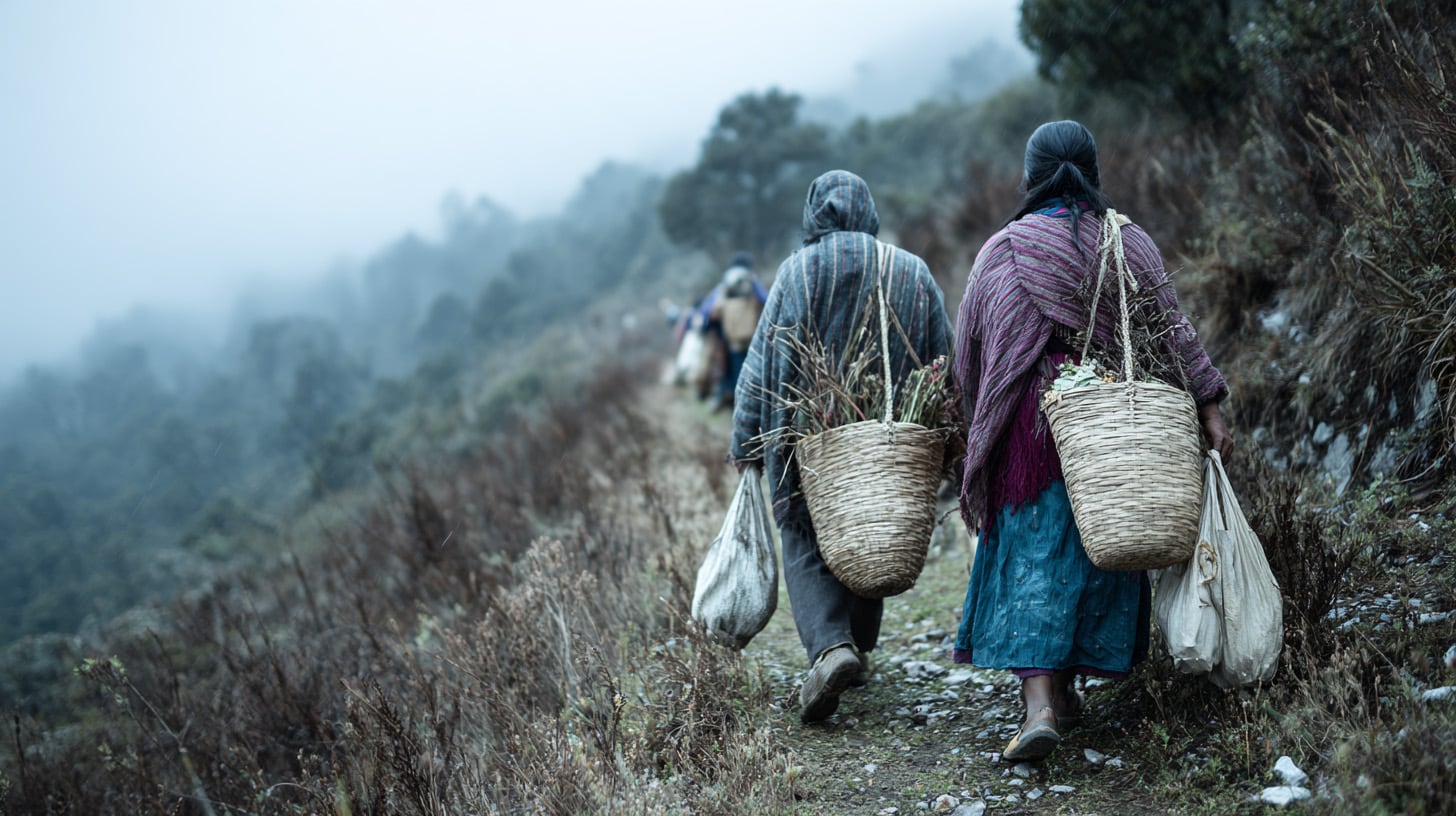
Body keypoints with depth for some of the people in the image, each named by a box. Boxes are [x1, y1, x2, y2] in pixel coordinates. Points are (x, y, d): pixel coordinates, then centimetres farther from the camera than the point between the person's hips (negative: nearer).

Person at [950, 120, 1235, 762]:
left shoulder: (1001, 251, 0)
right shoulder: (1128, 244, 2)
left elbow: (967, 351, 5)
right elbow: (1173, 332, -1)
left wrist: (975, 431, 18)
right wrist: (1209, 408, 2)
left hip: (1029, 421, -1)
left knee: (1031, 552, 0)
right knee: (1097, 547, 14)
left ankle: (1040, 701, -13)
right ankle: (1065, 688, 24)